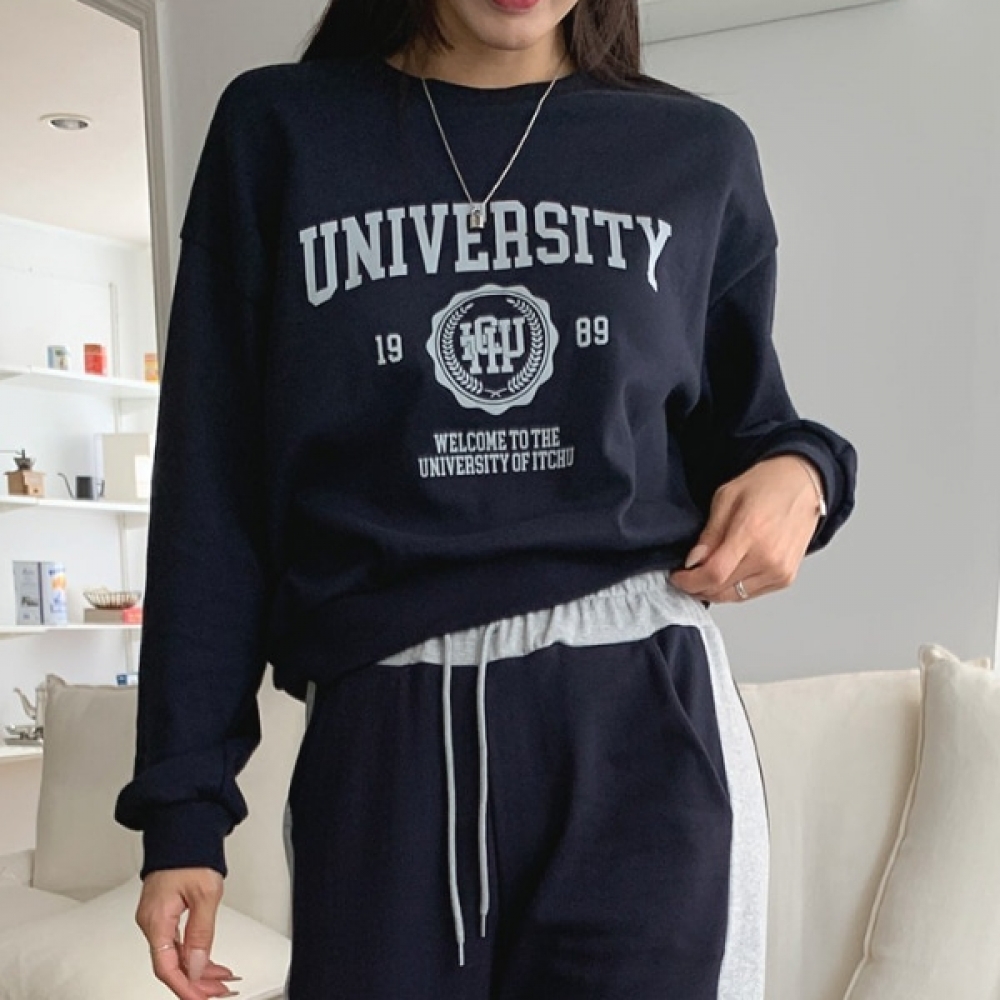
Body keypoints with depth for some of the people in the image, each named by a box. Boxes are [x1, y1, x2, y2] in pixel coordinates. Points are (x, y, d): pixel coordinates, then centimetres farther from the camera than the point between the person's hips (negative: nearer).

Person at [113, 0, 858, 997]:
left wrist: (799, 474, -5)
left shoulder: (700, 151, 10)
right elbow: (216, 489, 3)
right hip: (379, 737, 0)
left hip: (643, 715, 1)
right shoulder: (277, 129, 5)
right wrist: (182, 804, 1)